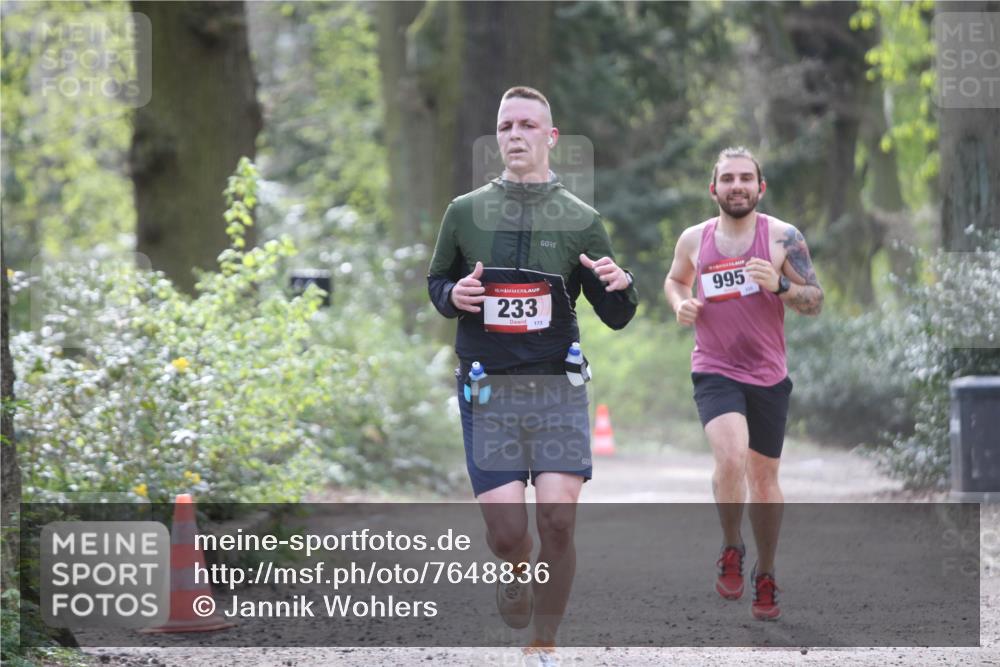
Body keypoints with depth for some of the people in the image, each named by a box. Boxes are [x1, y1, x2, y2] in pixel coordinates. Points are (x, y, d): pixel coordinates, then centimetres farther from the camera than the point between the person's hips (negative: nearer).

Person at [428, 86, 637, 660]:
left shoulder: (580, 220, 3)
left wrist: (620, 288, -15)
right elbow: (437, 281, 19)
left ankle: (545, 644, 5)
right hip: (487, 391, 0)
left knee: (558, 521, -13)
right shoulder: (465, 213, 5)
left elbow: (616, 318, 8)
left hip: (557, 386, 0)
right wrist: (453, 297, -4)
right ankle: (518, 571, 31)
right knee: (507, 532, -7)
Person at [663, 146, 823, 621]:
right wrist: (680, 305, -1)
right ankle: (731, 550, -3)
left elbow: (815, 302, -4)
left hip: (768, 374, 1)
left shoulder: (782, 238, -5)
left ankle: (765, 576, 28)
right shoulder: (693, 240, 1)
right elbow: (674, 280, 21)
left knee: (764, 478, 11)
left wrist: (779, 285, -23)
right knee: (731, 457, -25)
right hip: (714, 372, -1)